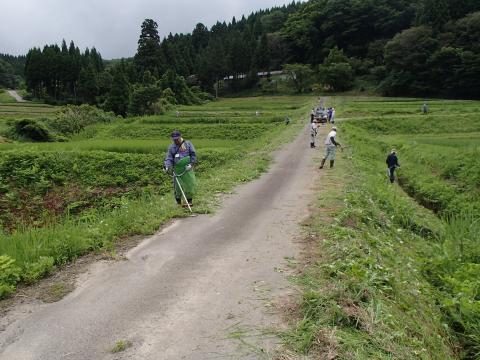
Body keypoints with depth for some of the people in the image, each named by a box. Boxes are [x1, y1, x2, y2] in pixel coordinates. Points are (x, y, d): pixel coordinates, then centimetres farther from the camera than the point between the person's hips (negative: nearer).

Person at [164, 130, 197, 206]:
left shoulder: (188, 144, 6)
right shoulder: (171, 147, 9)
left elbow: (193, 154, 4)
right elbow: (168, 158, 2)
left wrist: (191, 164, -8)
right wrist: (167, 166, -16)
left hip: (187, 169, -1)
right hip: (177, 170, 1)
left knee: (190, 184, -2)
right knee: (178, 186, 2)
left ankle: (189, 201, 12)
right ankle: (178, 203, 16)